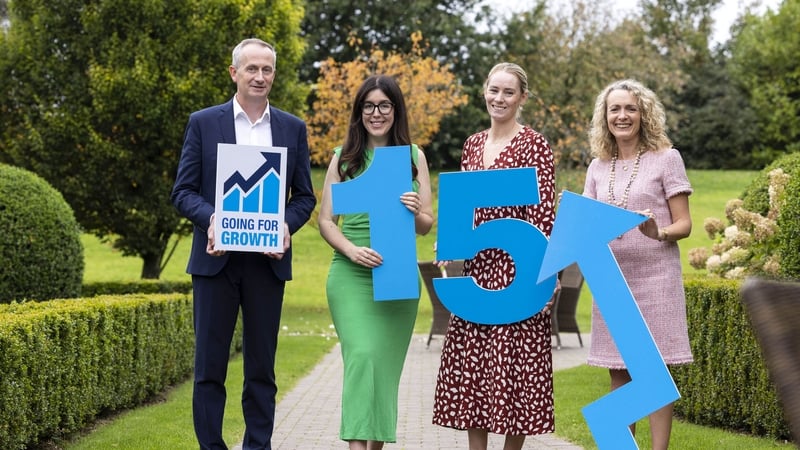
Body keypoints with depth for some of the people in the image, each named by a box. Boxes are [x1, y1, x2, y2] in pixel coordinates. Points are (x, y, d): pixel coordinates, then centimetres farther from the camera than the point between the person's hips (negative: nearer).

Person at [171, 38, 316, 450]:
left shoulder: (293, 129, 9)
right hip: (216, 258, -1)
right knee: (209, 365, 1)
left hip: (267, 259, 2)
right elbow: (183, 191, 1)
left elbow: (304, 196, 9)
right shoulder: (203, 123, 4)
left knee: (261, 367, 7)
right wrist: (210, 218, -18)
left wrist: (287, 226, -11)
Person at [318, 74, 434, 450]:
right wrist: (352, 250, -14)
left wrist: (415, 211, -16)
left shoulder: (414, 156, 8)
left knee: (386, 364, 7)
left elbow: (427, 225, 8)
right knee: (361, 356, -17)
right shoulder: (344, 157, 7)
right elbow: (326, 220, 5)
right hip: (352, 276, -2)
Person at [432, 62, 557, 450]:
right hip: (477, 265, 6)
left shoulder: (534, 145, -5)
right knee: (470, 361, 6)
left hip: (516, 265, -6)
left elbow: (544, 213, -10)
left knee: (513, 361, -2)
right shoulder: (473, 144, 14)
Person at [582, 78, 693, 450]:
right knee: (618, 371, 7)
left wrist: (660, 233, -25)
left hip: (654, 275, -4)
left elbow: (683, 224, -4)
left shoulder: (666, 159, -1)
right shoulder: (598, 167, 11)